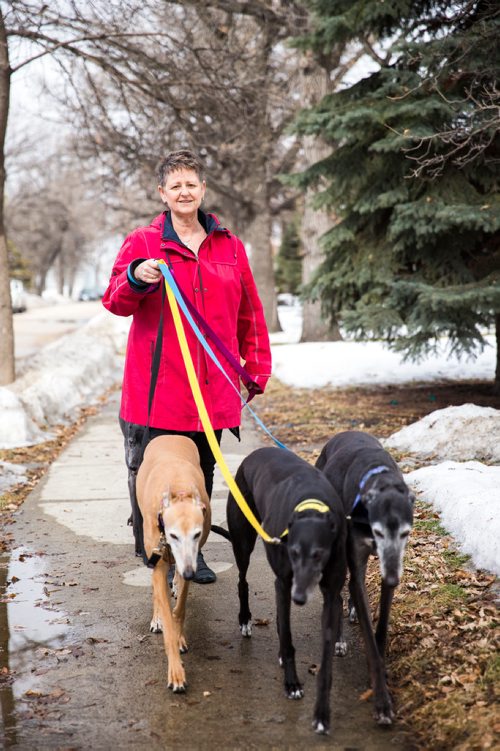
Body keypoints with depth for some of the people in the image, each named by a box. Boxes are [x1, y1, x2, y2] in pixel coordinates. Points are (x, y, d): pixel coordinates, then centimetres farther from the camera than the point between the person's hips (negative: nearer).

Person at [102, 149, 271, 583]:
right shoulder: (143, 242, 3)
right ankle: (153, 550, 13)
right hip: (158, 385, -3)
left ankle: (192, 552, 22)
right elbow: (115, 302, -5)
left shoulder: (230, 247, 13)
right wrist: (136, 279, -26)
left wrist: (257, 365, 13)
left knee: (202, 471, 10)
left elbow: (250, 313, 16)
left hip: (213, 385, 3)